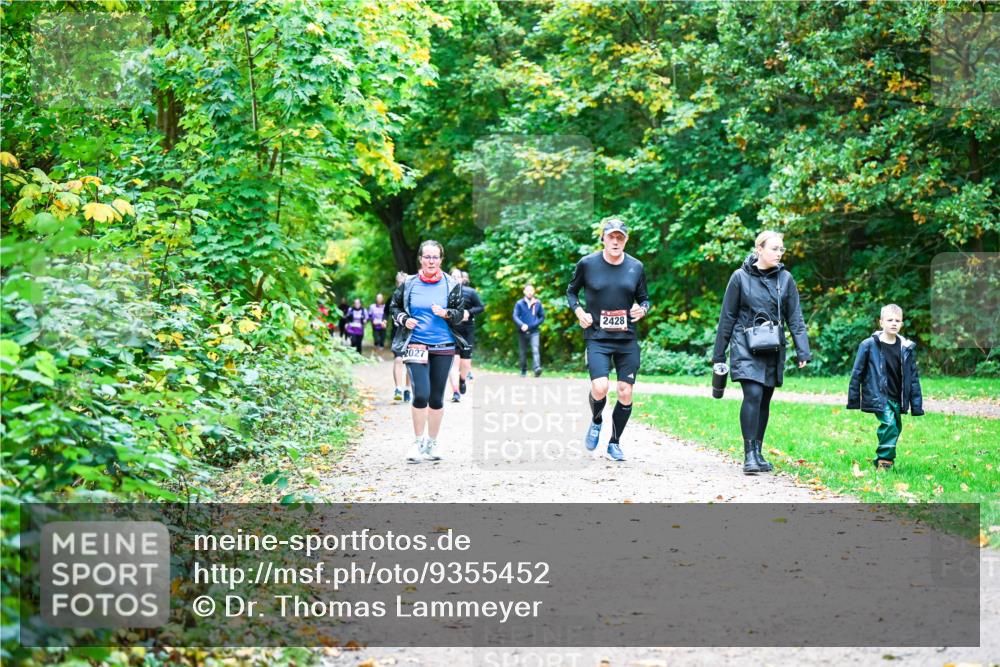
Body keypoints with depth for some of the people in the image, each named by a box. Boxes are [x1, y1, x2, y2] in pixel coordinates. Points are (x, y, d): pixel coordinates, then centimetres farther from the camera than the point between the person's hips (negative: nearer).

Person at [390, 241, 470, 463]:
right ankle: (418, 442, 2)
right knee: (421, 394, -14)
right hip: (416, 346, -1)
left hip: (443, 347, 2)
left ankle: (432, 443, 23)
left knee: (436, 398, 8)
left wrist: (446, 313, -16)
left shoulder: (452, 285, 2)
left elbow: (460, 314, 4)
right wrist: (403, 319, -7)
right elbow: (394, 307, 13)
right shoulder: (409, 284, 1)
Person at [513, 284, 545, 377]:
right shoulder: (519, 303, 1)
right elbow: (515, 316, -7)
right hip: (523, 332, 0)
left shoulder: (538, 303, 5)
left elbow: (542, 316, 12)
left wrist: (535, 324, -4)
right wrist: (522, 325, -26)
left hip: (534, 331, 0)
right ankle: (523, 371, 22)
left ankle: (537, 368, -32)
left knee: (535, 350, -18)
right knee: (523, 352, 9)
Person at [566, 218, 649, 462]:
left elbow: (644, 299, 14)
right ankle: (596, 421, 16)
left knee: (626, 393, 2)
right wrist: (578, 311, -5)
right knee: (599, 388, -19)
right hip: (597, 338, -3)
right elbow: (571, 291, 12)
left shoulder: (636, 267, 3)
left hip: (627, 340, 3)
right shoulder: (587, 264, -3)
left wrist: (642, 309, -8)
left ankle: (614, 443, 21)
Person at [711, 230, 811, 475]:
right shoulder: (740, 277, -2)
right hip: (745, 346, -4)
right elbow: (727, 317, 4)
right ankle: (749, 454, -16)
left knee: (764, 400, 8)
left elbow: (795, 318, 7)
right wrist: (719, 354, 5)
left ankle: (758, 452, 20)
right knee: (753, 394, -18)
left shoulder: (785, 279, 5)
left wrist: (802, 351, -4)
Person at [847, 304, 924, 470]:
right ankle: (884, 462, -11)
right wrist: (853, 400, -1)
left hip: (896, 398, 5)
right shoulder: (869, 345, -7)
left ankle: (880, 461, 27)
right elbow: (857, 373, -2)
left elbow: (913, 377, 8)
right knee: (889, 424, -20)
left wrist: (916, 406, 6)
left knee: (896, 428, 10)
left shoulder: (906, 348, 3)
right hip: (878, 396, -5)